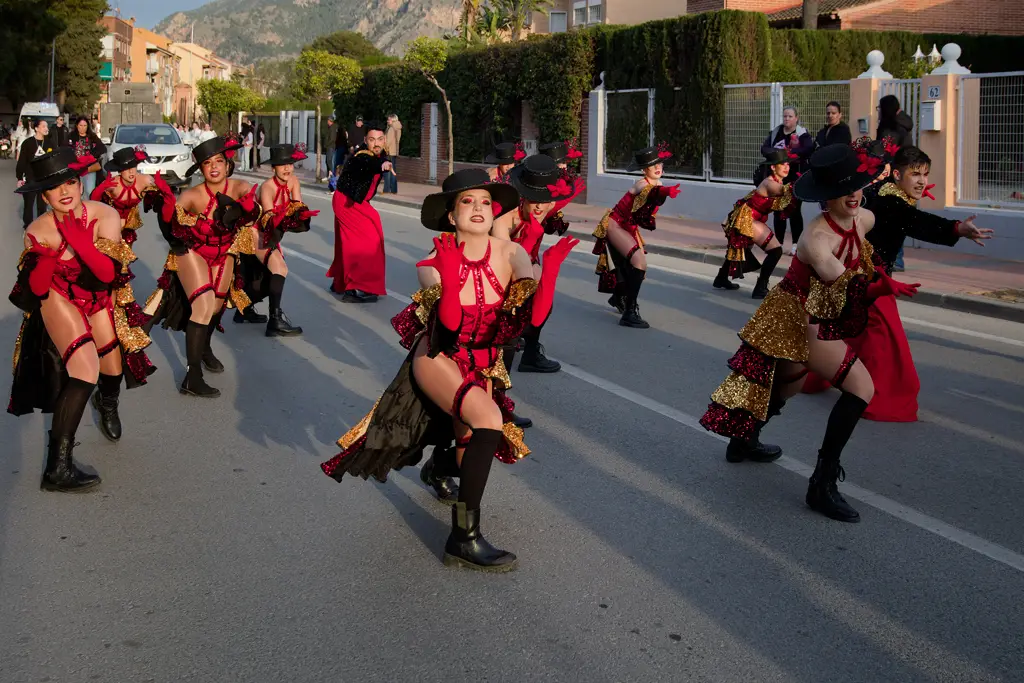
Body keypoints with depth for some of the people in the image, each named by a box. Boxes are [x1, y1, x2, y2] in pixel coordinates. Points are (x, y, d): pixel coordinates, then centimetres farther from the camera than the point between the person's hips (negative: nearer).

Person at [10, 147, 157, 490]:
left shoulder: (104, 216, -22)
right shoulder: (39, 231, -22)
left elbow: (108, 273, -30)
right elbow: (37, 291, -19)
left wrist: (79, 240, -43)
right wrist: (44, 260, -38)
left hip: (98, 301, 3)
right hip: (60, 302, -3)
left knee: (112, 371, 12)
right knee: (86, 369, -25)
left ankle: (108, 405, 54)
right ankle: (58, 468, -26)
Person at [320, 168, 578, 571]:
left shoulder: (511, 256, -15)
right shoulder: (435, 262, -19)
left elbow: (534, 316, -27)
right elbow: (448, 323, -33)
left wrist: (550, 269, -40)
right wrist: (449, 278, -46)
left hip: (481, 367, 5)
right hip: (437, 360, -4)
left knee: (474, 454, 16)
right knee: (489, 418, -31)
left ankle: (440, 465, 58)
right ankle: (465, 538, -26)